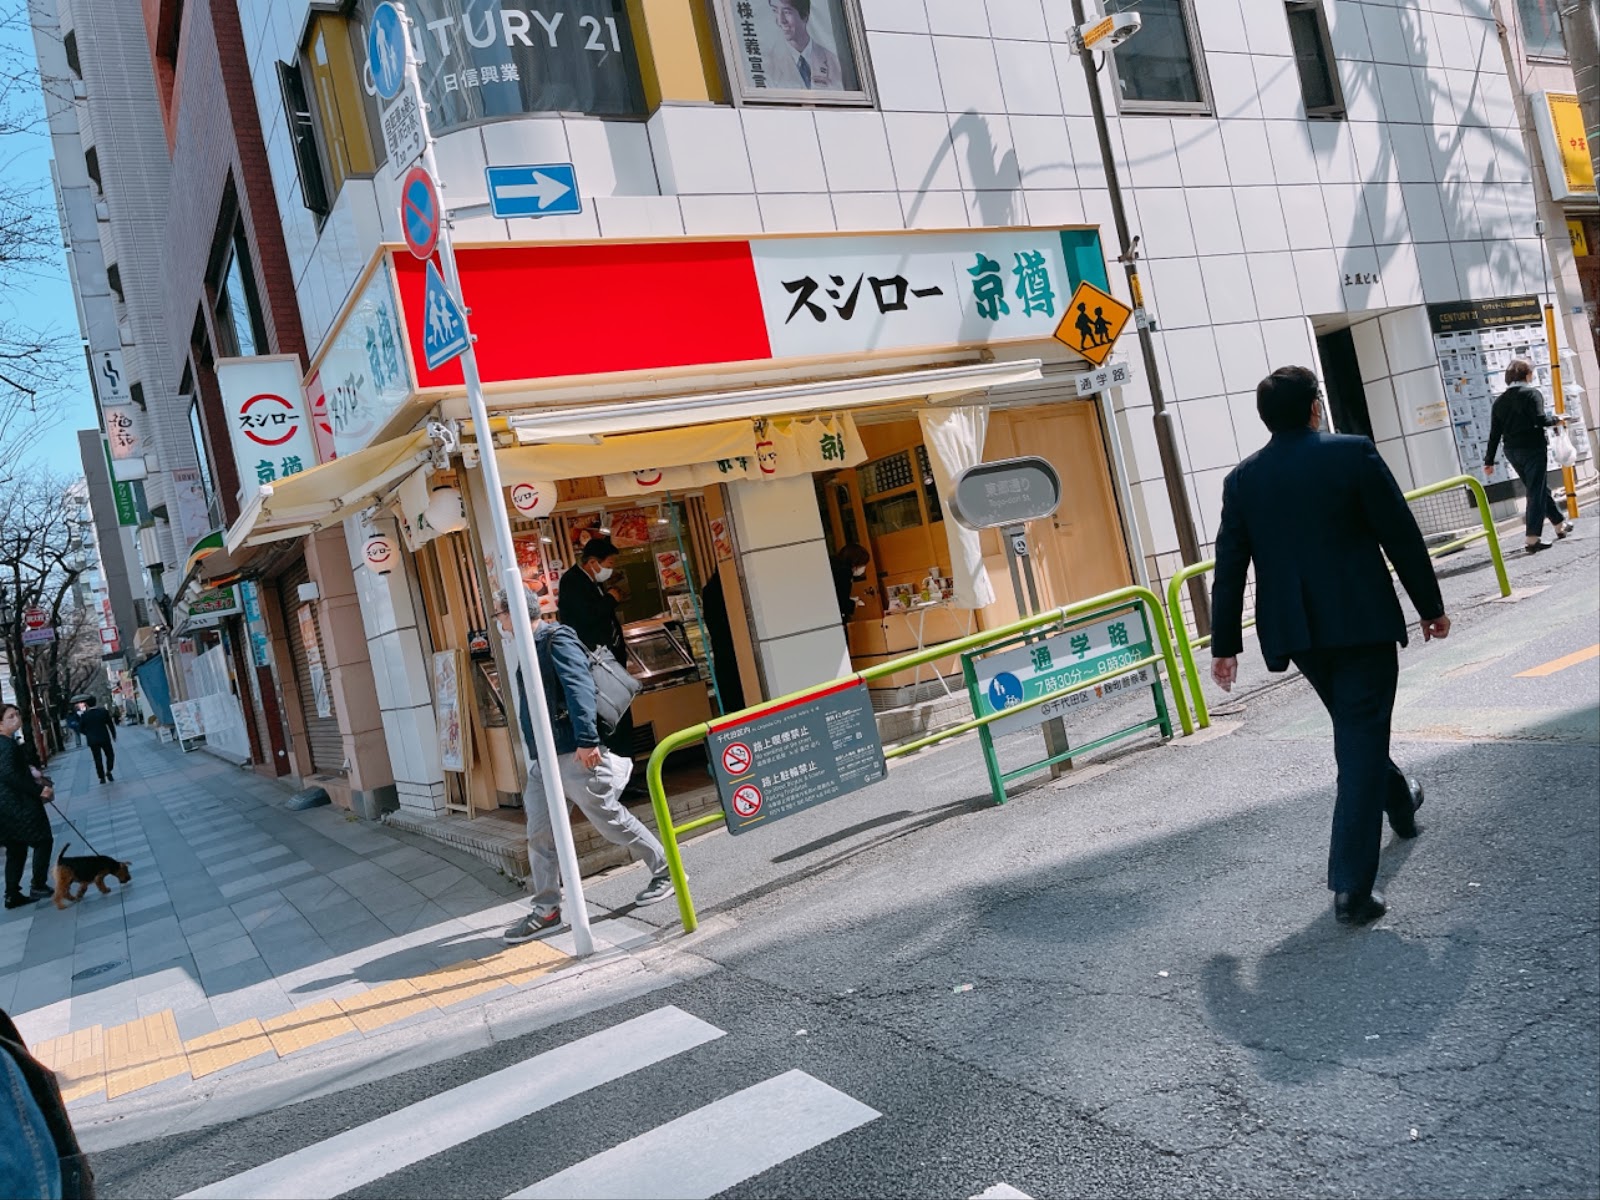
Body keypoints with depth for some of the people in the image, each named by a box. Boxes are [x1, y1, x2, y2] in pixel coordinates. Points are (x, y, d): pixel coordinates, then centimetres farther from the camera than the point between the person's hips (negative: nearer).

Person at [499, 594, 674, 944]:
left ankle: (665, 871, 18)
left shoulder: (557, 640, -12)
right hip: (543, 760, 9)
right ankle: (546, 909, 11)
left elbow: (579, 688, -24)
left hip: (574, 755, -9)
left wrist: (587, 739, -33)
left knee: (611, 820, 2)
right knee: (539, 835, 5)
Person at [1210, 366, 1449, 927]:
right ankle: (1351, 886, -6)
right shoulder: (1353, 454, -8)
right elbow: (1401, 537, -5)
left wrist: (1225, 643, 7)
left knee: (1354, 729, 26)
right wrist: (1430, 606, 6)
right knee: (1361, 740, -2)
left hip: (1296, 632, 4)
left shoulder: (1242, 479, 2)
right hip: (1362, 622, -4)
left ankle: (1400, 802, 50)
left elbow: (1229, 566, 2)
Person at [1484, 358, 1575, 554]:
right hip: (1532, 449, -6)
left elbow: (1494, 433, 7)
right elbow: (1540, 420, -19)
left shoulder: (1499, 400, 9)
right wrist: (1557, 420, 1)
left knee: (1539, 489, 20)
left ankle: (1560, 524, 33)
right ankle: (1532, 539, -10)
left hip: (1512, 452, 6)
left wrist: (1489, 460, 7)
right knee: (1536, 492, -4)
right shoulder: (1531, 392, -8)